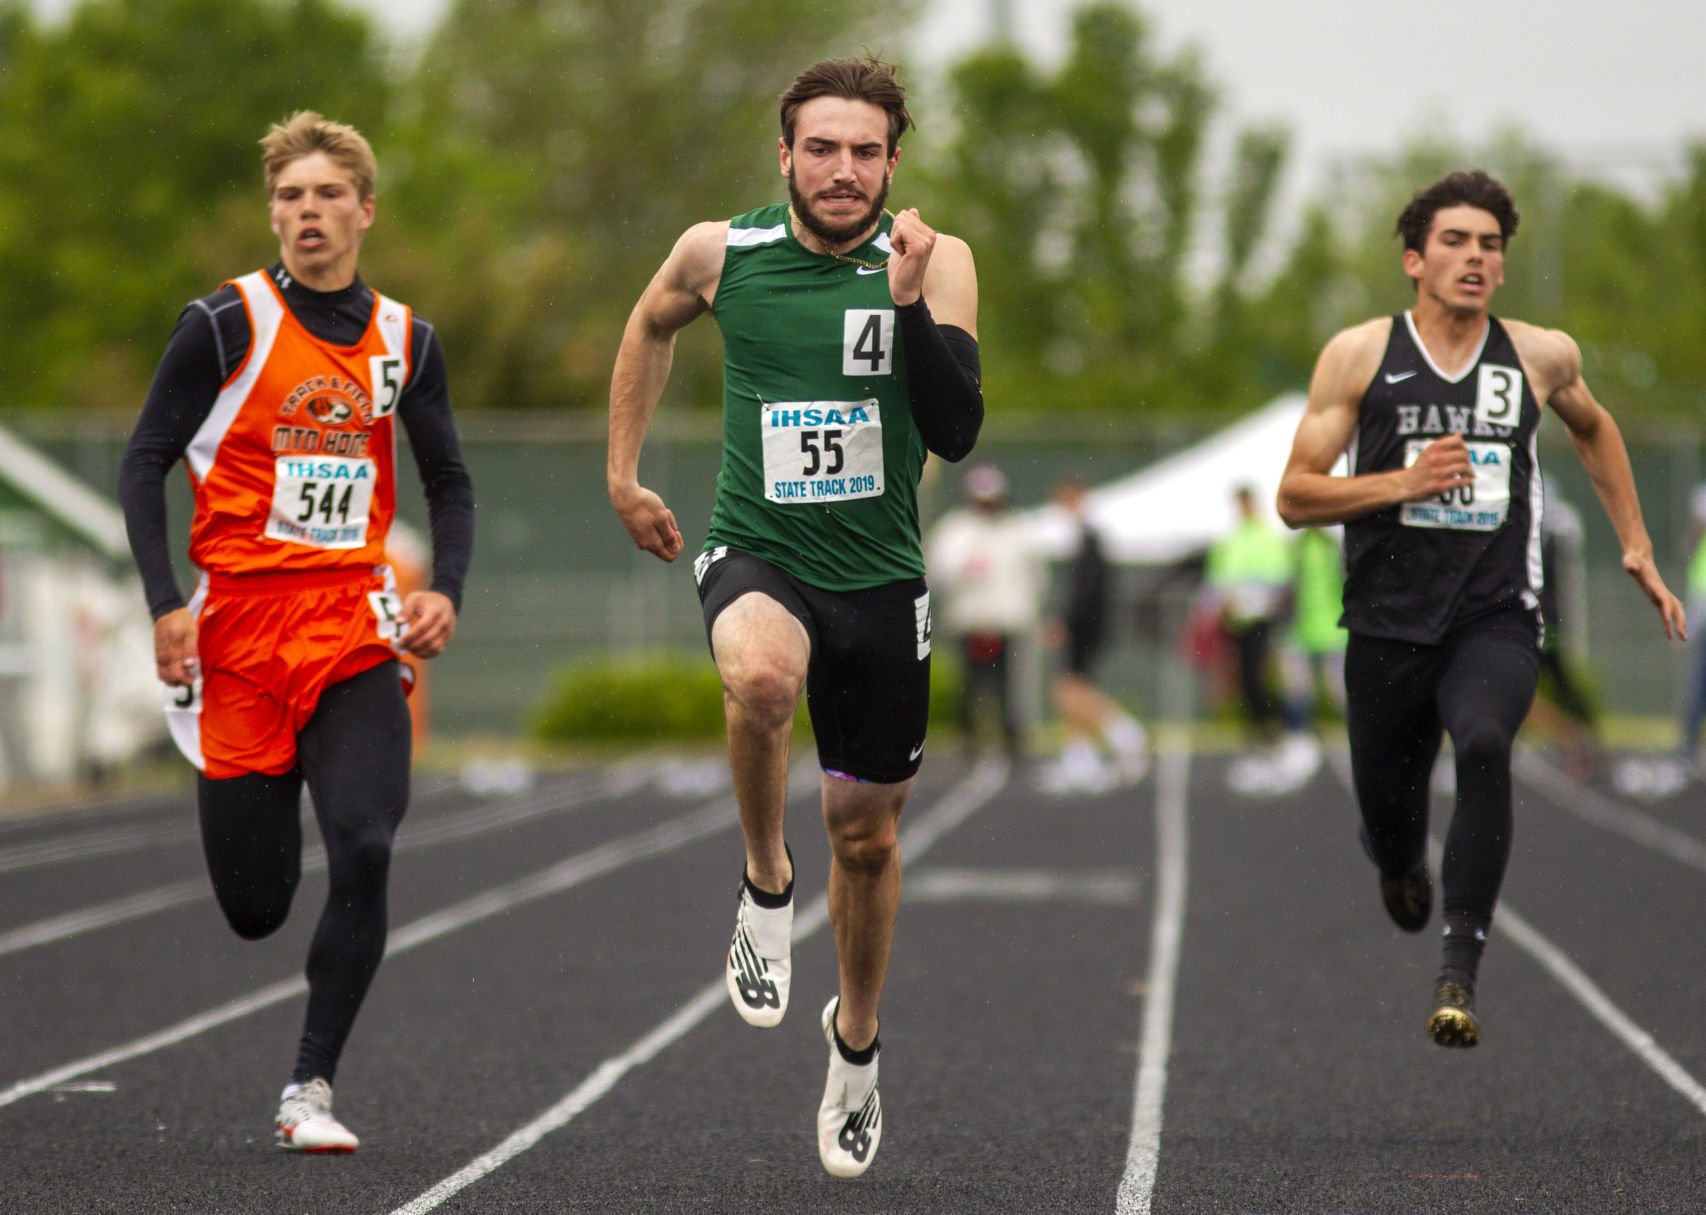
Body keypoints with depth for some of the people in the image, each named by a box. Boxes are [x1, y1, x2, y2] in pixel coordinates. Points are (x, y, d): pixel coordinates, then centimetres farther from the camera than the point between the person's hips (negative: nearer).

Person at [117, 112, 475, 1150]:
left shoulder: (405, 341, 8)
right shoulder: (226, 324, -3)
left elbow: (449, 482, 17)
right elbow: (145, 464, 0)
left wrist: (447, 591, 0)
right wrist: (166, 606, -11)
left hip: (356, 625, 2)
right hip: (241, 619, -2)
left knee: (365, 852, -17)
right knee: (254, 906, 2)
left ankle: (311, 1089, -5)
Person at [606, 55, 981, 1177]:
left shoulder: (936, 262, -8)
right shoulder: (721, 252, -4)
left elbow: (956, 431, -17)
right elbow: (652, 326, 18)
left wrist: (910, 304, -29)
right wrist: (624, 473, 19)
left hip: (881, 578, 1)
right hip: (757, 553, -1)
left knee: (867, 833, 13)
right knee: (763, 675, -38)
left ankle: (857, 1043, 38)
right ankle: (766, 885, -11)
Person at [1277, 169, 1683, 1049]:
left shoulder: (1541, 357, 4)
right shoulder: (1360, 356, -2)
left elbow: (1593, 429, 28)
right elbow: (1294, 498, -2)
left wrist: (1637, 549, 24)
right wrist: (1405, 481, -17)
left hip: (1496, 622, 0)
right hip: (1387, 624, 0)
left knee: (1484, 744, -32)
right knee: (1387, 815, 11)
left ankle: (1460, 969, -30)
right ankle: (1403, 867, 52)